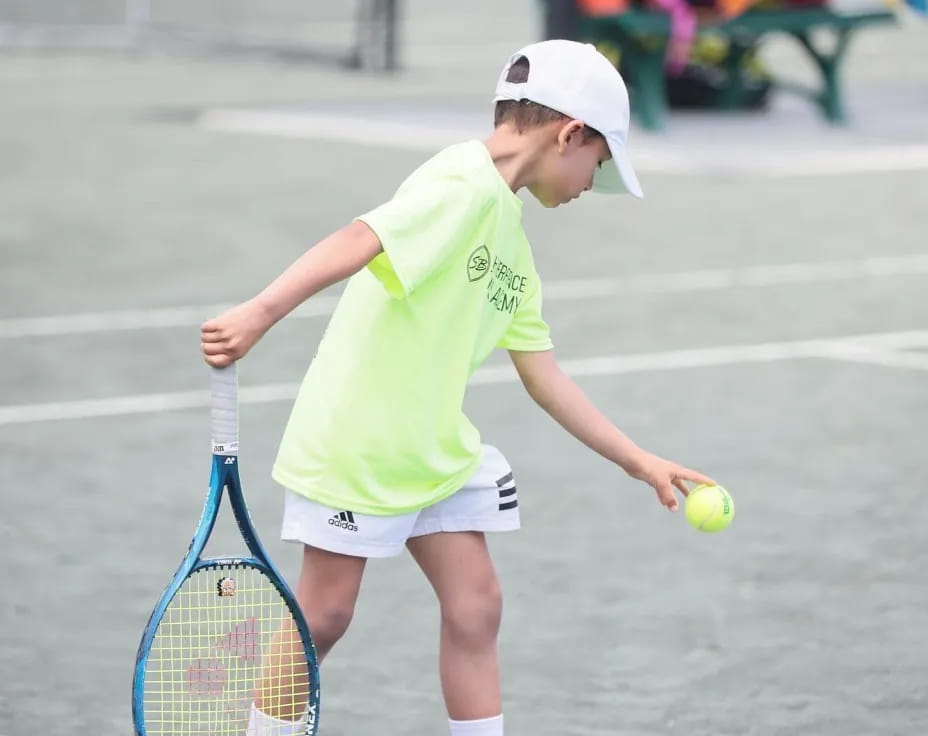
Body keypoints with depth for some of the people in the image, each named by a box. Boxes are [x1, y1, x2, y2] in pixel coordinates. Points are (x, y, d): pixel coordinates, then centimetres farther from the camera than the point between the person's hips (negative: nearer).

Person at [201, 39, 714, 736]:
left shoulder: (512, 242, 14)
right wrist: (260, 313, -44)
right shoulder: (466, 185, -16)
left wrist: (639, 460, 19)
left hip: (435, 447, 9)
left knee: (476, 607, 4)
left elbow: (544, 377, 18)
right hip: (356, 439, -9)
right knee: (324, 614, 1)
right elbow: (359, 241, -31)